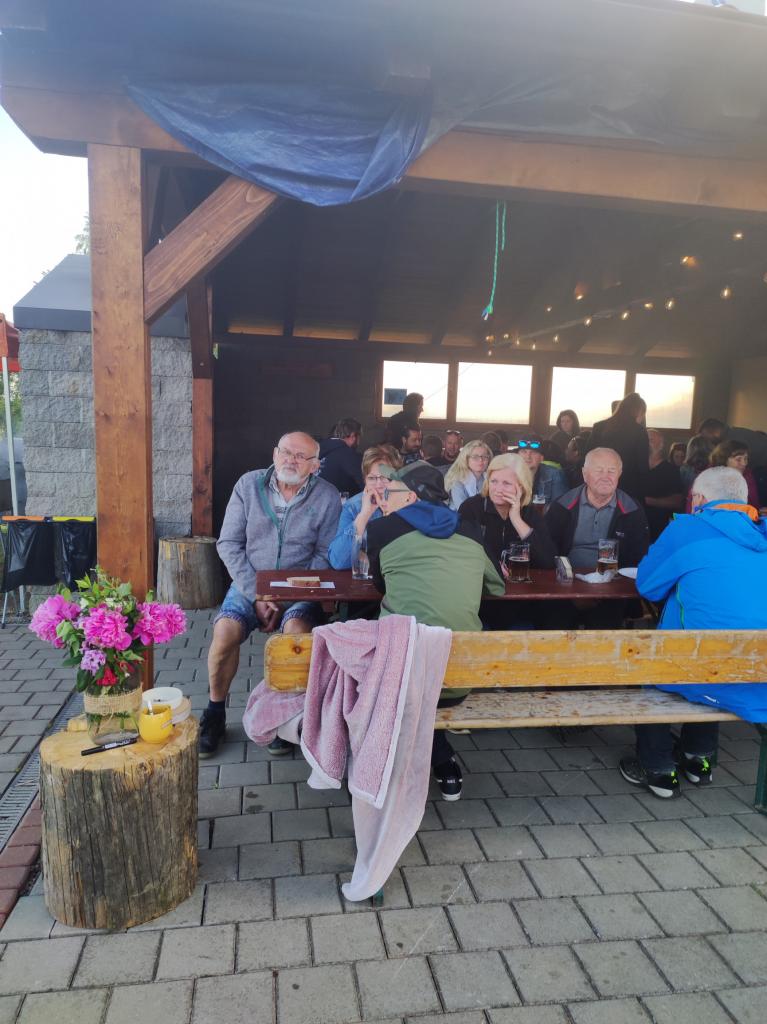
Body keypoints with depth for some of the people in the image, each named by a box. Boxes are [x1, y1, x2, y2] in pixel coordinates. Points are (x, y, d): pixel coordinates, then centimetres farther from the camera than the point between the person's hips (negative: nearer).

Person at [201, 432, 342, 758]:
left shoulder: (326, 496, -2)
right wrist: (256, 594, -12)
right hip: (249, 582, 1)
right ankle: (215, 713, -1)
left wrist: (288, 597, -13)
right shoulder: (249, 485, 1)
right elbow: (229, 544, -1)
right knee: (226, 630, -25)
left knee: (297, 629, -31)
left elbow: (325, 556, -2)